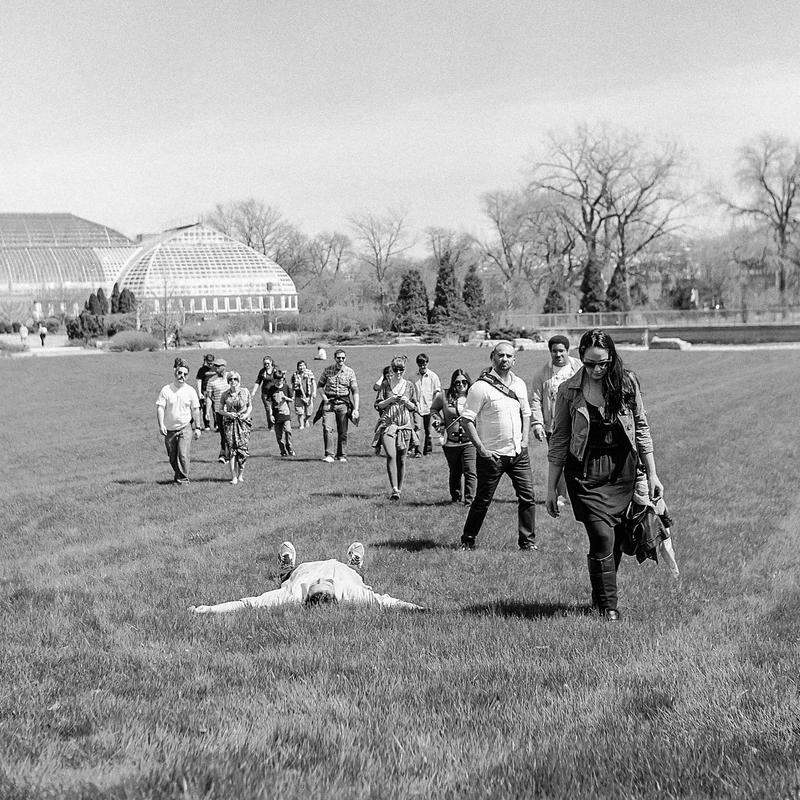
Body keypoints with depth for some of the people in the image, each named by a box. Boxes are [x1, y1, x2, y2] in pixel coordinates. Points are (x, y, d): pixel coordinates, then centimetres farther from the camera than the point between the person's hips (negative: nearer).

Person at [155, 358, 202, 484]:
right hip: (169, 430, 1)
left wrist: (197, 428, 6)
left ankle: (183, 478, -4)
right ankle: (177, 476, 29)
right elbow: (160, 407, -5)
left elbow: (195, 410, 8)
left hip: (185, 428, -1)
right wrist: (161, 425, -17)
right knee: (172, 457, 9)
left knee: (183, 455, -14)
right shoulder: (166, 390, -3)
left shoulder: (190, 391, 1)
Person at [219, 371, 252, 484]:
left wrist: (246, 414, -4)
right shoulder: (225, 394, 3)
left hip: (243, 422, 0)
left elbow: (250, 406, 14)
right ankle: (234, 477, -7)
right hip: (229, 423, 0)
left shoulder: (245, 392, 4)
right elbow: (220, 410, 9)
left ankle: (240, 475, 11)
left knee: (243, 449, -5)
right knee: (231, 449, -8)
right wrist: (228, 414, -10)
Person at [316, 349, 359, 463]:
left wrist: (356, 409, -9)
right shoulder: (327, 370, 3)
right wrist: (324, 397, -3)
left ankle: (341, 455, 15)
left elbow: (355, 391, -1)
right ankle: (328, 455, -11)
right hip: (329, 402, 0)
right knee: (327, 429, -13)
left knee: (343, 431, 3)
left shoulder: (350, 372, 1)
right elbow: (320, 385, 14)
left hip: (343, 403, 0)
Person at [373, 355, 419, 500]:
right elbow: (377, 405, 5)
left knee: (401, 459, 4)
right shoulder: (385, 385, 5)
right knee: (391, 455, -18)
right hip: (387, 423, -2)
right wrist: (390, 400, -11)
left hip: (405, 425, 2)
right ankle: (394, 489, -22)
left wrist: (406, 402, -7)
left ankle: (399, 489, 16)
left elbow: (415, 408, 13)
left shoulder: (409, 386, 9)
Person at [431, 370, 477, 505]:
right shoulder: (445, 397, 2)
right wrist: (438, 419, 4)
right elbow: (434, 408, 21)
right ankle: (455, 498, 30)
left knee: (470, 472, -13)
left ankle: (470, 500, -7)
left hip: (470, 441, -2)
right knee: (455, 473, 14)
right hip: (451, 442, 2)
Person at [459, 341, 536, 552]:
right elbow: (466, 420, -12)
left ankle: (527, 541, 11)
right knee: (483, 500, 3)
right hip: (492, 455, -5)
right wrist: (481, 448, -15)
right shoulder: (481, 386, -11)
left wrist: (524, 440, 7)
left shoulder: (519, 384, 9)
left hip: (518, 453, 5)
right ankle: (468, 540, 18)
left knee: (527, 497, 1)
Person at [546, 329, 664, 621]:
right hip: (586, 473, -3)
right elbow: (559, 441, 0)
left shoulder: (627, 383, 0)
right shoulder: (569, 391, -5)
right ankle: (608, 605, 0)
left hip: (623, 471, 3)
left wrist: (652, 475, 6)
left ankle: (600, 595, 26)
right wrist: (551, 487, 0)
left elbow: (641, 429, 7)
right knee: (602, 537, -12)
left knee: (615, 541, 7)